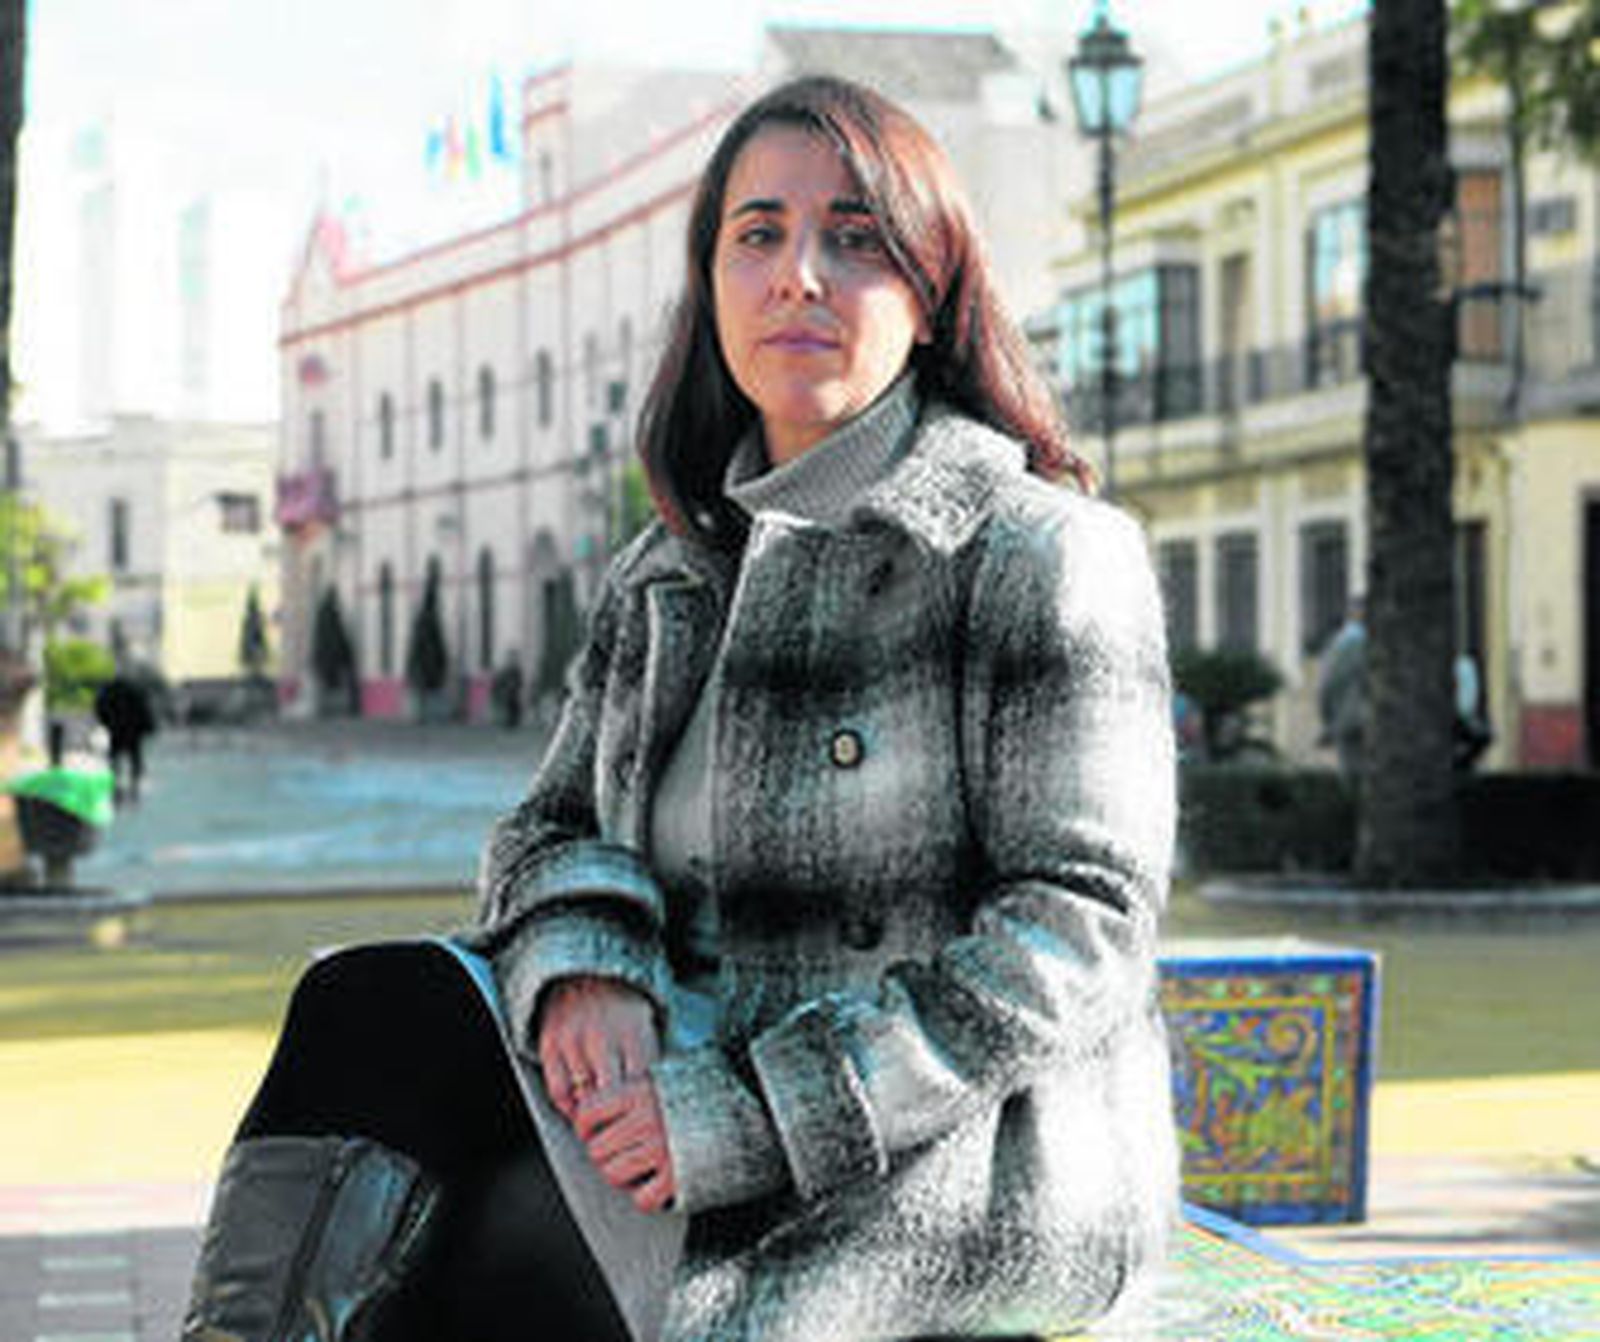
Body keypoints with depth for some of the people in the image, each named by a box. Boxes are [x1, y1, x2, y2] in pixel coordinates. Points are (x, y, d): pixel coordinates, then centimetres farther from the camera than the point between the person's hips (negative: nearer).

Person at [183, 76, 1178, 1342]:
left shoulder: (1038, 550, -6)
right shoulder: (671, 571, 14)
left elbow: (1083, 936, -13)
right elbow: (548, 831, 13)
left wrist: (750, 1116, -20)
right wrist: (583, 967, -13)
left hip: (971, 1176, -6)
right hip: (714, 1085, 6)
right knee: (378, 1003, -18)